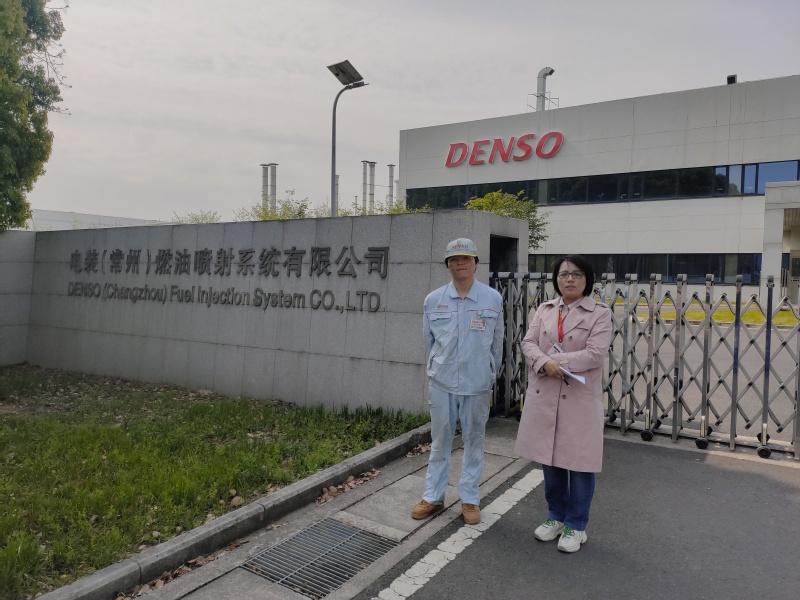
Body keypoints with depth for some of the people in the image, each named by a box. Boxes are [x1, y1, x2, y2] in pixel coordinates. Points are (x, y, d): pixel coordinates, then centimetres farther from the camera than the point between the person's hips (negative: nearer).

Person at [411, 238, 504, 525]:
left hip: (478, 384, 0)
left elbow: (497, 343, 6)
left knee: (474, 441, 11)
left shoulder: (493, 299, -4)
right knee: (439, 441, 11)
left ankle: (470, 498, 26)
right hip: (442, 382, 1)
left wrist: (489, 374, 12)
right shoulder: (433, 300, -2)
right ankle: (433, 496, 25)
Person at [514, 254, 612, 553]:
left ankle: (576, 525, 23)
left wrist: (556, 361, -16)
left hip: (580, 398, -4)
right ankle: (556, 516, 33)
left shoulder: (600, 313, -4)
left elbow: (595, 353, -14)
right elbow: (528, 343, 1)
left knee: (579, 463, 6)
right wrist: (545, 363, -19)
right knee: (549, 459, 14)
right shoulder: (544, 310, 9)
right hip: (543, 395, 4)